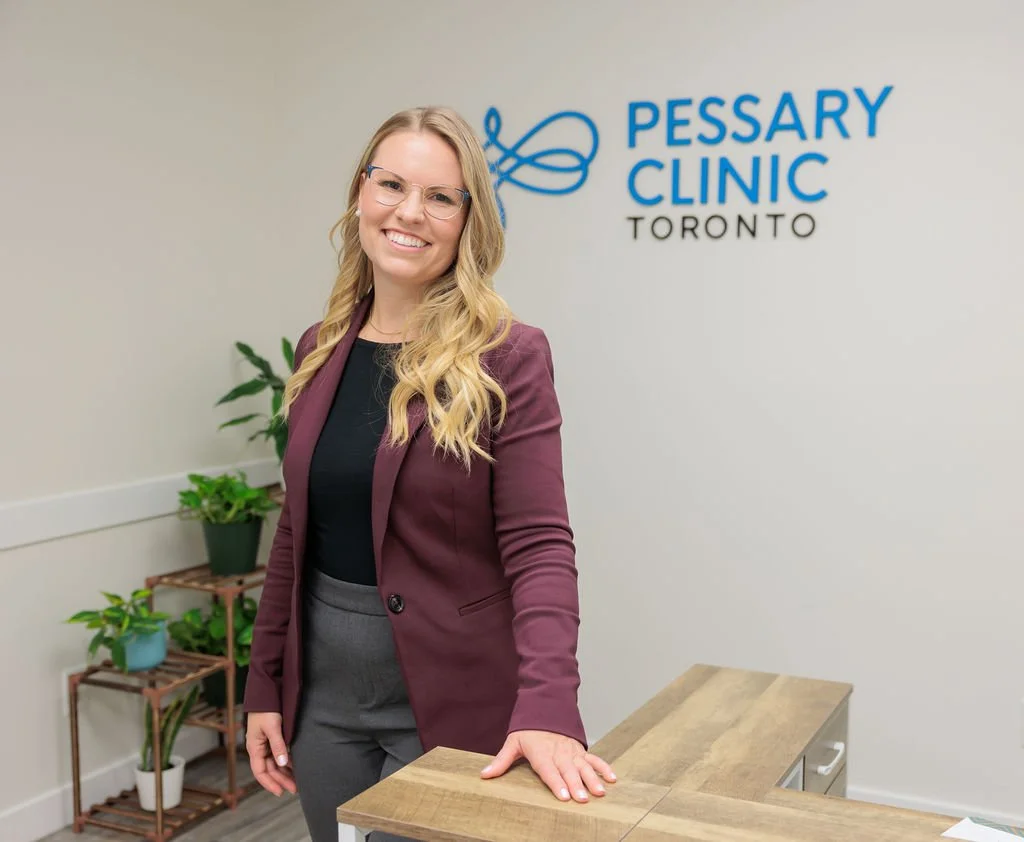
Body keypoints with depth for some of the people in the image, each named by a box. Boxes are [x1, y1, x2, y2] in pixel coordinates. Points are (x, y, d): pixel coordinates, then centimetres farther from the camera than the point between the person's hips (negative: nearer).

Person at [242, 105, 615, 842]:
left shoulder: (507, 358, -12)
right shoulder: (321, 351, 4)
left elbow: (538, 546, -18)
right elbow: (297, 532, 8)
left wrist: (546, 706, -31)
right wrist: (265, 688, 8)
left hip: (447, 698, -5)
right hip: (324, 696, 5)